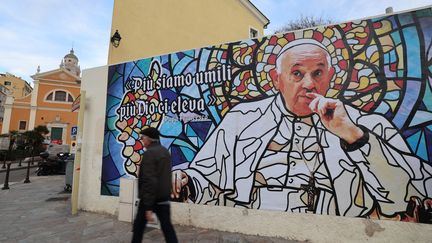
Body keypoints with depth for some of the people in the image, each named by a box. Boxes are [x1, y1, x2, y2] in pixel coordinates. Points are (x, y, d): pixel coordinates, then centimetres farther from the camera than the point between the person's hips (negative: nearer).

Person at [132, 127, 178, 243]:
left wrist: (148, 207, -24)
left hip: (149, 198, -7)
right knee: (167, 227, 9)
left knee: (139, 226, 13)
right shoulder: (165, 152, 10)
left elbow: (149, 181, -24)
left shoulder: (149, 153, -17)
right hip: (164, 197, 7)